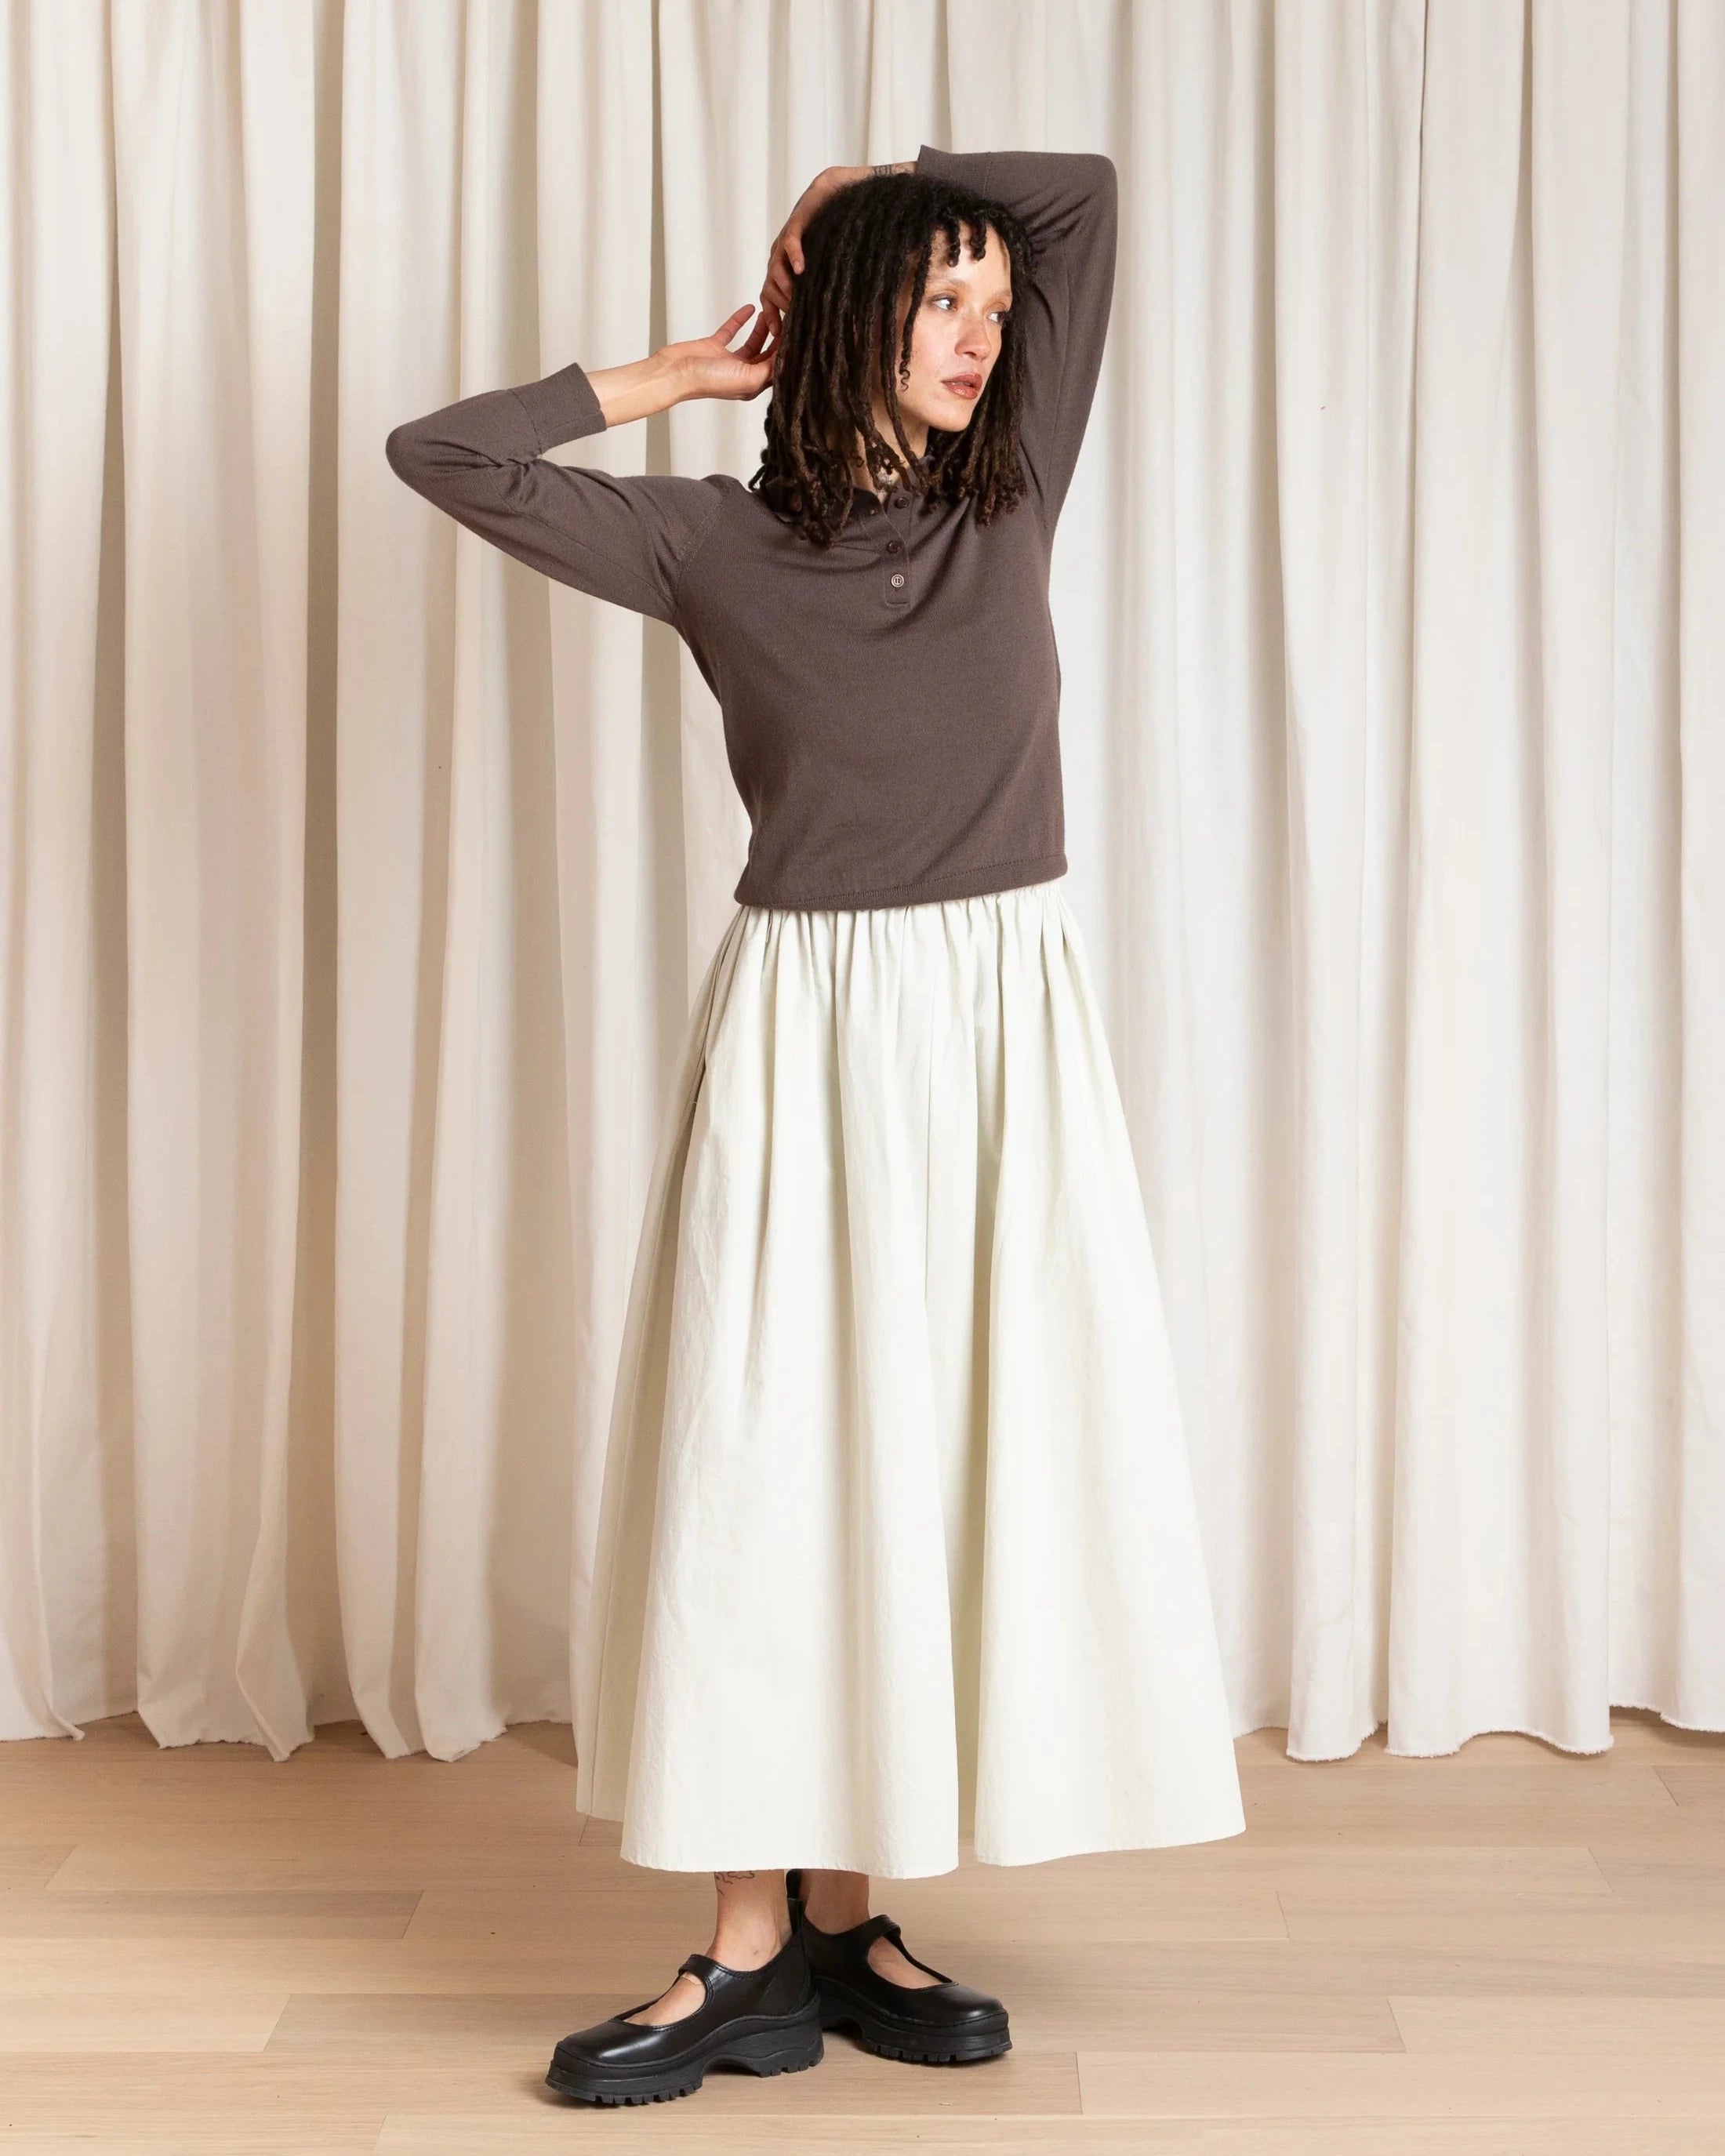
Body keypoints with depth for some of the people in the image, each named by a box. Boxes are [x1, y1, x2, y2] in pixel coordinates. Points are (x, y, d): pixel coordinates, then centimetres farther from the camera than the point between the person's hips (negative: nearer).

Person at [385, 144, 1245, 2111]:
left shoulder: (1011, 495, 7)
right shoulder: (714, 543, 2)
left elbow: (1086, 188, 12)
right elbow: (441, 456, 2)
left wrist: (852, 188, 15)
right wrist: (677, 374, 8)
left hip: (1008, 1027, 3)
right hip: (808, 1028, -2)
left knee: (953, 1454, 3)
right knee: (768, 1456, -2)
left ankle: (849, 1916, 15)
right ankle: (750, 1952, 6)